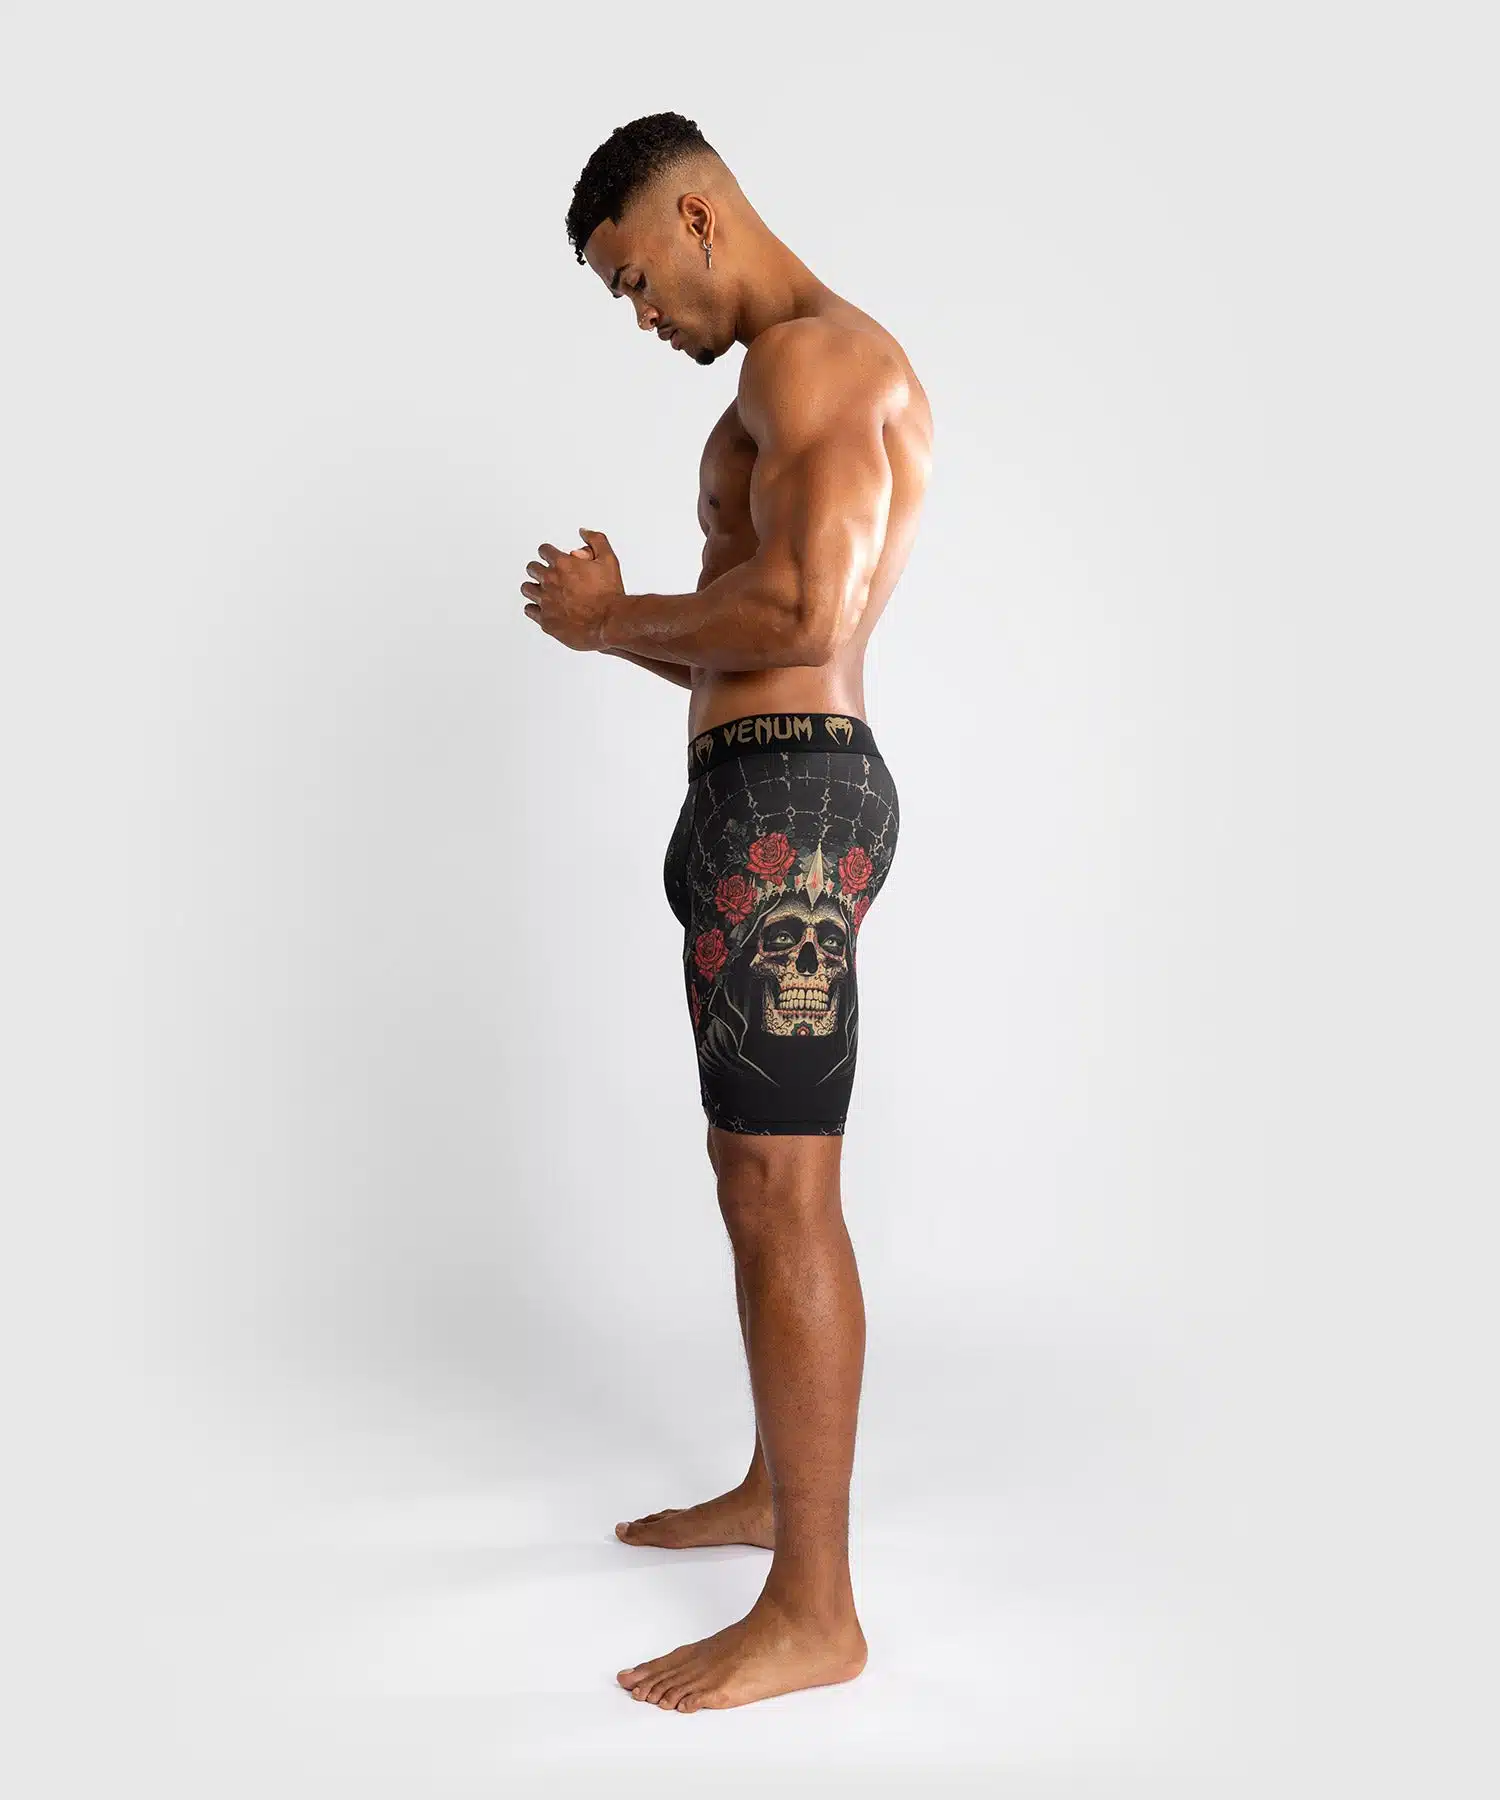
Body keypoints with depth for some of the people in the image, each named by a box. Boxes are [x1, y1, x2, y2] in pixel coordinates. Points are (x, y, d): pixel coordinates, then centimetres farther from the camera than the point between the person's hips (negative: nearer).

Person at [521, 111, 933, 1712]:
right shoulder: (824, 379, 24)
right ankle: (776, 1488, 32)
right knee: (761, 1177, 17)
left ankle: (813, 1612, 3)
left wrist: (616, 616, -8)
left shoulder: (811, 353, -8)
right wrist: (623, 628, 11)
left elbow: (801, 617, -23)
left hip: (784, 799, -11)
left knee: (782, 1194, -8)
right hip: (776, 790, 11)